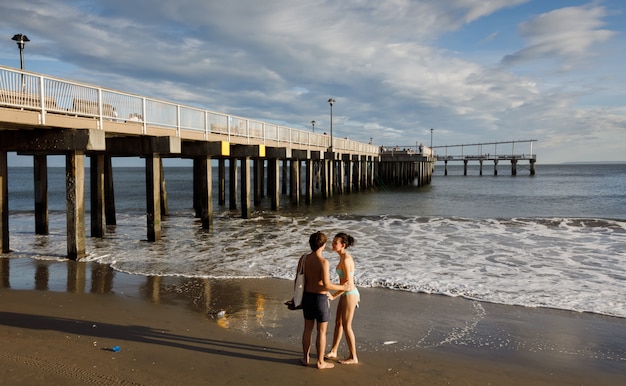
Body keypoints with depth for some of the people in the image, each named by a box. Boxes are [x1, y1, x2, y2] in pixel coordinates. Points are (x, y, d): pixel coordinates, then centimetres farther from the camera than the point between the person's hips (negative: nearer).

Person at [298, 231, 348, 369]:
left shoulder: (303, 259, -4)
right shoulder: (323, 262, -23)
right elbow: (326, 285, -25)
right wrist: (342, 287, -11)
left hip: (307, 297, 6)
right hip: (321, 299, -6)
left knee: (308, 328, 19)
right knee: (322, 331, 8)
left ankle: (305, 358, 29)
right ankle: (321, 362, 19)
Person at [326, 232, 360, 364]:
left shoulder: (345, 259, -24)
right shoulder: (344, 256, 6)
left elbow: (348, 283, -25)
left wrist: (333, 296, -20)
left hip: (350, 294, -9)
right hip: (346, 294, 9)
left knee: (346, 326, 2)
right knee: (338, 323, 18)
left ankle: (353, 357, 16)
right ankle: (333, 352, 31)